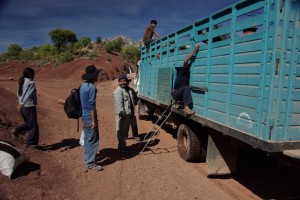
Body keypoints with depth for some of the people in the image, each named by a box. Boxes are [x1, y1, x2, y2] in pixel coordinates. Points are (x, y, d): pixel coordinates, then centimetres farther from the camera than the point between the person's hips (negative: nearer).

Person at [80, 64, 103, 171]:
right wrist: (94, 120, -17)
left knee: (87, 139, 18)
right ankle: (91, 163, 7)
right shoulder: (92, 87, -18)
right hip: (90, 118, -9)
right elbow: (91, 105, -21)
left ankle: (87, 159, 29)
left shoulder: (83, 85, 10)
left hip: (85, 117, 9)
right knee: (93, 140, -1)